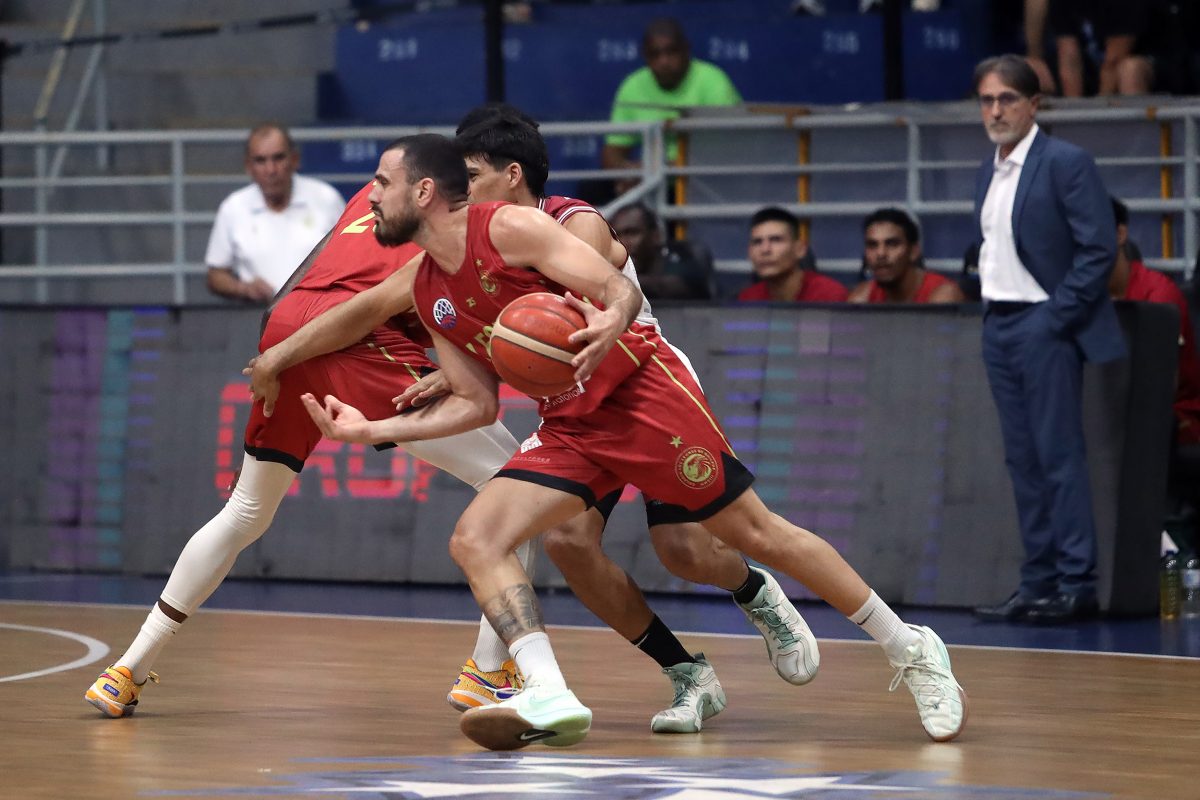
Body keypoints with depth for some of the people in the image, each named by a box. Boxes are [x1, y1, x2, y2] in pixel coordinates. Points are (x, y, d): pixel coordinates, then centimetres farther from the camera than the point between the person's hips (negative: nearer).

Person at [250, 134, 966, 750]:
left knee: (758, 534, -4)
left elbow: (622, 290, -17)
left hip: (640, 387, -7)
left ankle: (911, 650, 9)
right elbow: (476, 403, 13)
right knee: (475, 540, -12)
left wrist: (610, 324, -41)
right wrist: (375, 430, 4)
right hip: (570, 430, 7)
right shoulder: (423, 292, 10)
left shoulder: (508, 228, -12)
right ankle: (550, 700, -26)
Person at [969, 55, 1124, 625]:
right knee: (1023, 461, 8)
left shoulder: (1066, 163, -9)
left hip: (1044, 327, -8)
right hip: (999, 326, 8)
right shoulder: (989, 171, 14)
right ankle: (1038, 584, 11)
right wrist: (989, 308, 10)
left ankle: (1076, 585, -6)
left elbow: (1099, 248, -13)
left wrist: (1055, 318, -15)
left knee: (1060, 456, -8)